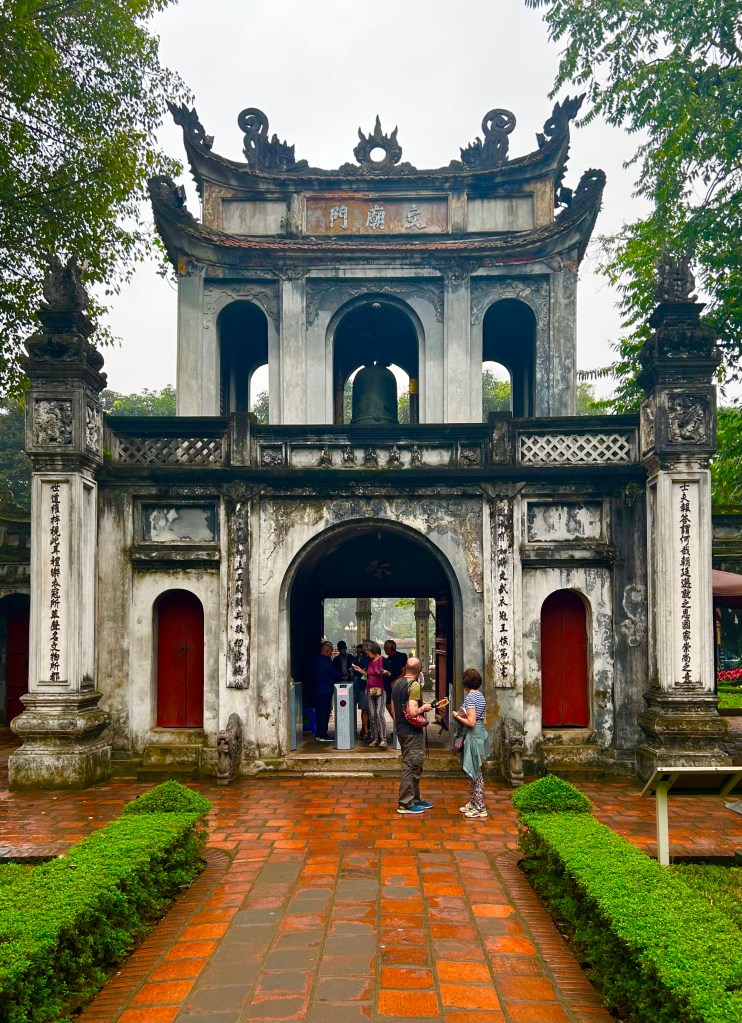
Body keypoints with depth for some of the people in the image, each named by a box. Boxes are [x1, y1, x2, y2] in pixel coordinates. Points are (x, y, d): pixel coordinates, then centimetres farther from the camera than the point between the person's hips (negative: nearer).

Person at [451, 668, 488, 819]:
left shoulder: (470, 697, -17)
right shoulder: (480, 696, 11)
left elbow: (471, 722, -22)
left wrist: (457, 717, -9)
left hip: (473, 736, -9)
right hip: (481, 733, 9)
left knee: (476, 773, -3)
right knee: (474, 772, 17)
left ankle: (480, 809, 2)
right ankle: (473, 804, 26)